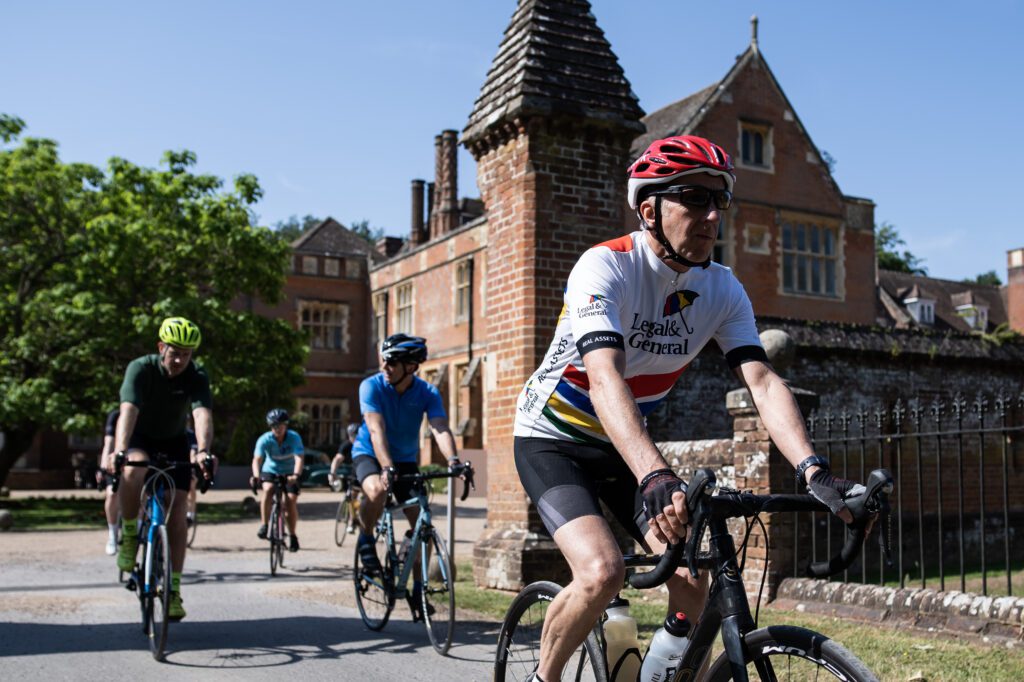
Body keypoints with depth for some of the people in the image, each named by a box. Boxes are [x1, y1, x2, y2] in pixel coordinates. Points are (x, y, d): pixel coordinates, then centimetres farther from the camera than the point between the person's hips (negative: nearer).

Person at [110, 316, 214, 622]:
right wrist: (119, 451, -56)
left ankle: (173, 589, 0)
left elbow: (203, 415, -37)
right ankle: (129, 536, -14)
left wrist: (203, 451, -56)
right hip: (140, 438, -1)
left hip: (174, 442, 2)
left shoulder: (197, 376, -21)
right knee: (133, 471, -38)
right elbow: (128, 410, -39)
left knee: (177, 513, -8)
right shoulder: (140, 368, -24)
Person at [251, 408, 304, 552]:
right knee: (268, 490, -30)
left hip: (289, 473, 0)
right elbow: (257, 459, -30)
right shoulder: (265, 439, -19)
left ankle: (292, 536, 1)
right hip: (270, 471, 0)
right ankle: (264, 525, -22)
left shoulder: (294, 438, -21)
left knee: (291, 501, -15)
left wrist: (296, 475, -51)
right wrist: (256, 476, -49)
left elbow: (299, 458, -33)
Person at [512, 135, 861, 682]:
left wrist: (811, 470, -35)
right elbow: (604, 379, -41)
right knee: (602, 571, -25)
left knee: (693, 580, -7)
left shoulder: (722, 289, -8)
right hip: (552, 441, -5)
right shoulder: (605, 267, -26)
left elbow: (762, 380, -19)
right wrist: (655, 477, -55)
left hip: (623, 448, 6)